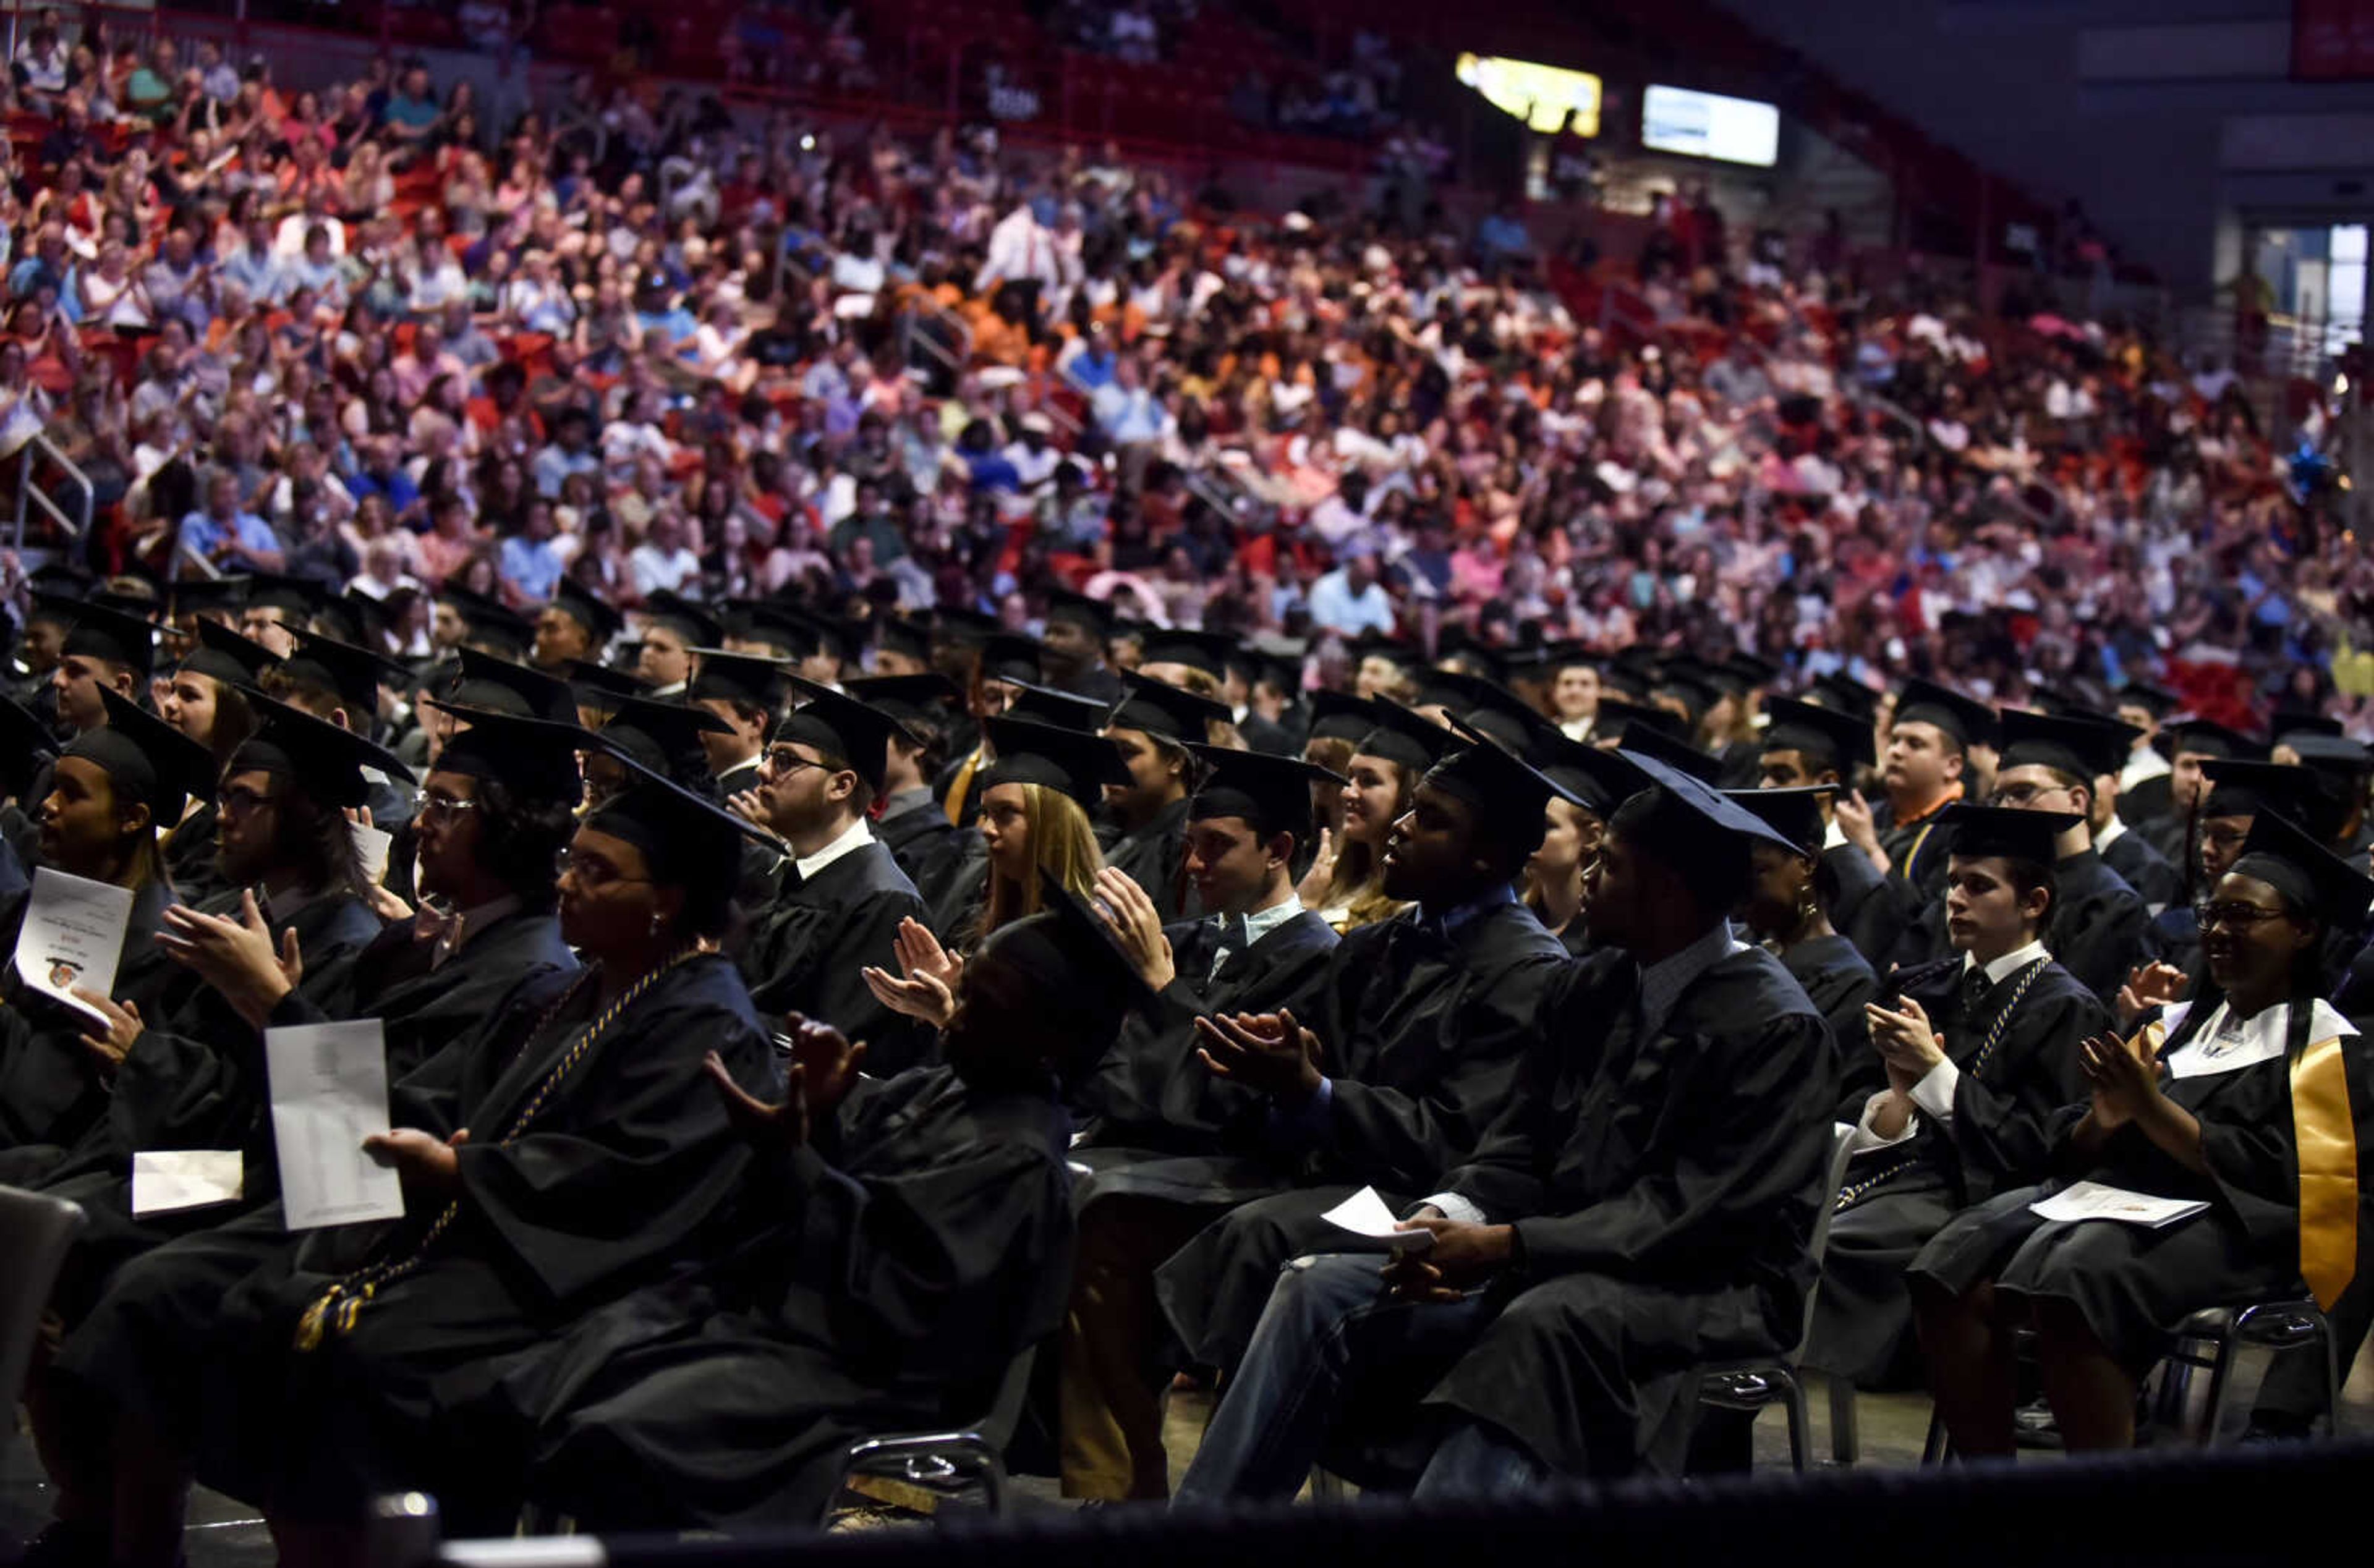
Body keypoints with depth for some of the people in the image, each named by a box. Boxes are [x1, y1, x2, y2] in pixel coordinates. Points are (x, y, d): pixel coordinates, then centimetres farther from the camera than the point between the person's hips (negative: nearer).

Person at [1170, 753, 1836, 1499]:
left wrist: (1507, 1246, -22)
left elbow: (1701, 1213, -17)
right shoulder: (1590, 989, 12)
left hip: (1709, 1288, -7)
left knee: (1542, 1324, -39)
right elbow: (1518, 1149, 11)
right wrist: (1448, 1215, -12)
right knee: (1321, 1288, -9)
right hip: (1556, 1258, 7)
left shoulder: (1773, 1026, -10)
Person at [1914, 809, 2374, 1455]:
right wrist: (2103, 1120, -5)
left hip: (2229, 1227, -7)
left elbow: (2274, 1174, -9)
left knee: (2078, 1277, -37)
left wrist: (2152, 1110, -14)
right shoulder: (2179, 1023, 25)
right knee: (1955, 1271, -21)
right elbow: (2074, 1148, 19)